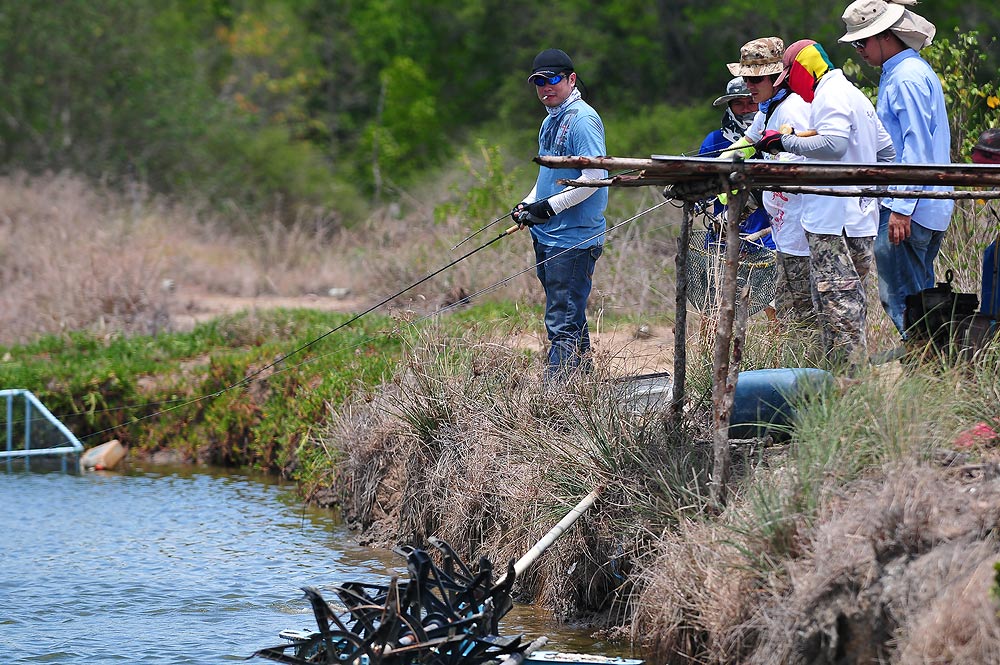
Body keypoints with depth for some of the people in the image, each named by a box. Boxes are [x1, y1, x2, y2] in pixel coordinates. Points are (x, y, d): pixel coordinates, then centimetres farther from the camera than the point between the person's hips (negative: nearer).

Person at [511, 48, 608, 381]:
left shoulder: (582, 119, -13)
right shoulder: (550, 122, 16)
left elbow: (595, 177, -20)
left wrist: (550, 207, -20)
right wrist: (528, 203, 9)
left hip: (573, 238, -10)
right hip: (548, 238, 10)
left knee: (563, 324, -12)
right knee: (569, 320, 16)